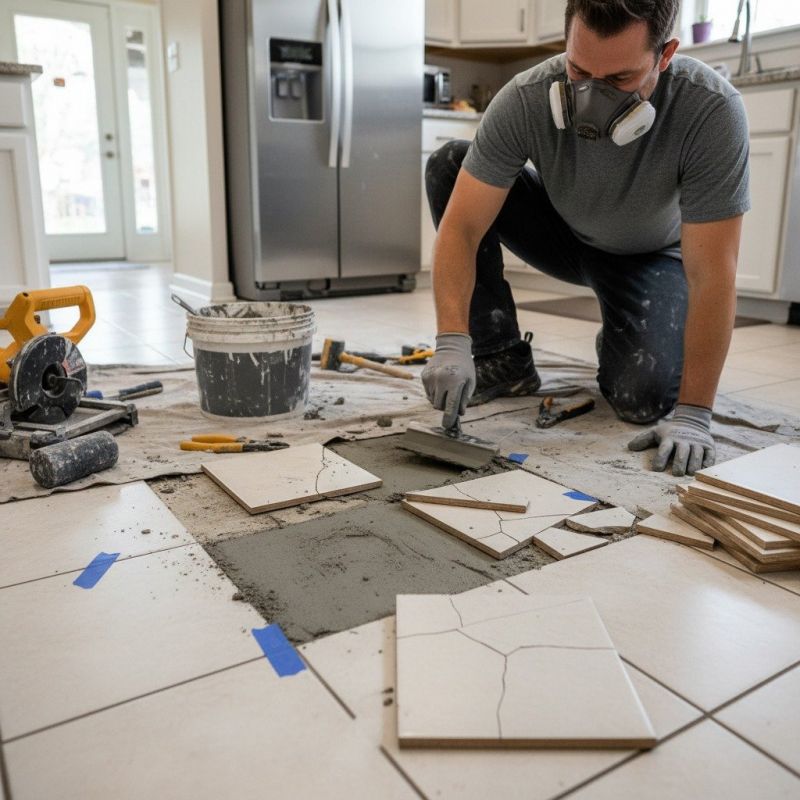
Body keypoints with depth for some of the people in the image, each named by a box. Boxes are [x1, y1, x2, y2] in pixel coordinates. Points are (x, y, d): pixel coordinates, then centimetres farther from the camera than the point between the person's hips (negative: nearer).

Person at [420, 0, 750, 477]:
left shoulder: (712, 111, -32)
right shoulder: (525, 99, -29)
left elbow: (711, 275, -32)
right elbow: (460, 228, -29)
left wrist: (693, 414, -35)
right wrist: (452, 345, -41)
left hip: (650, 255, -2)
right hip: (564, 234, 2)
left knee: (645, 399, -27)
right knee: (448, 164, -21)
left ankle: (619, 347, 14)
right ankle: (502, 359, -10)